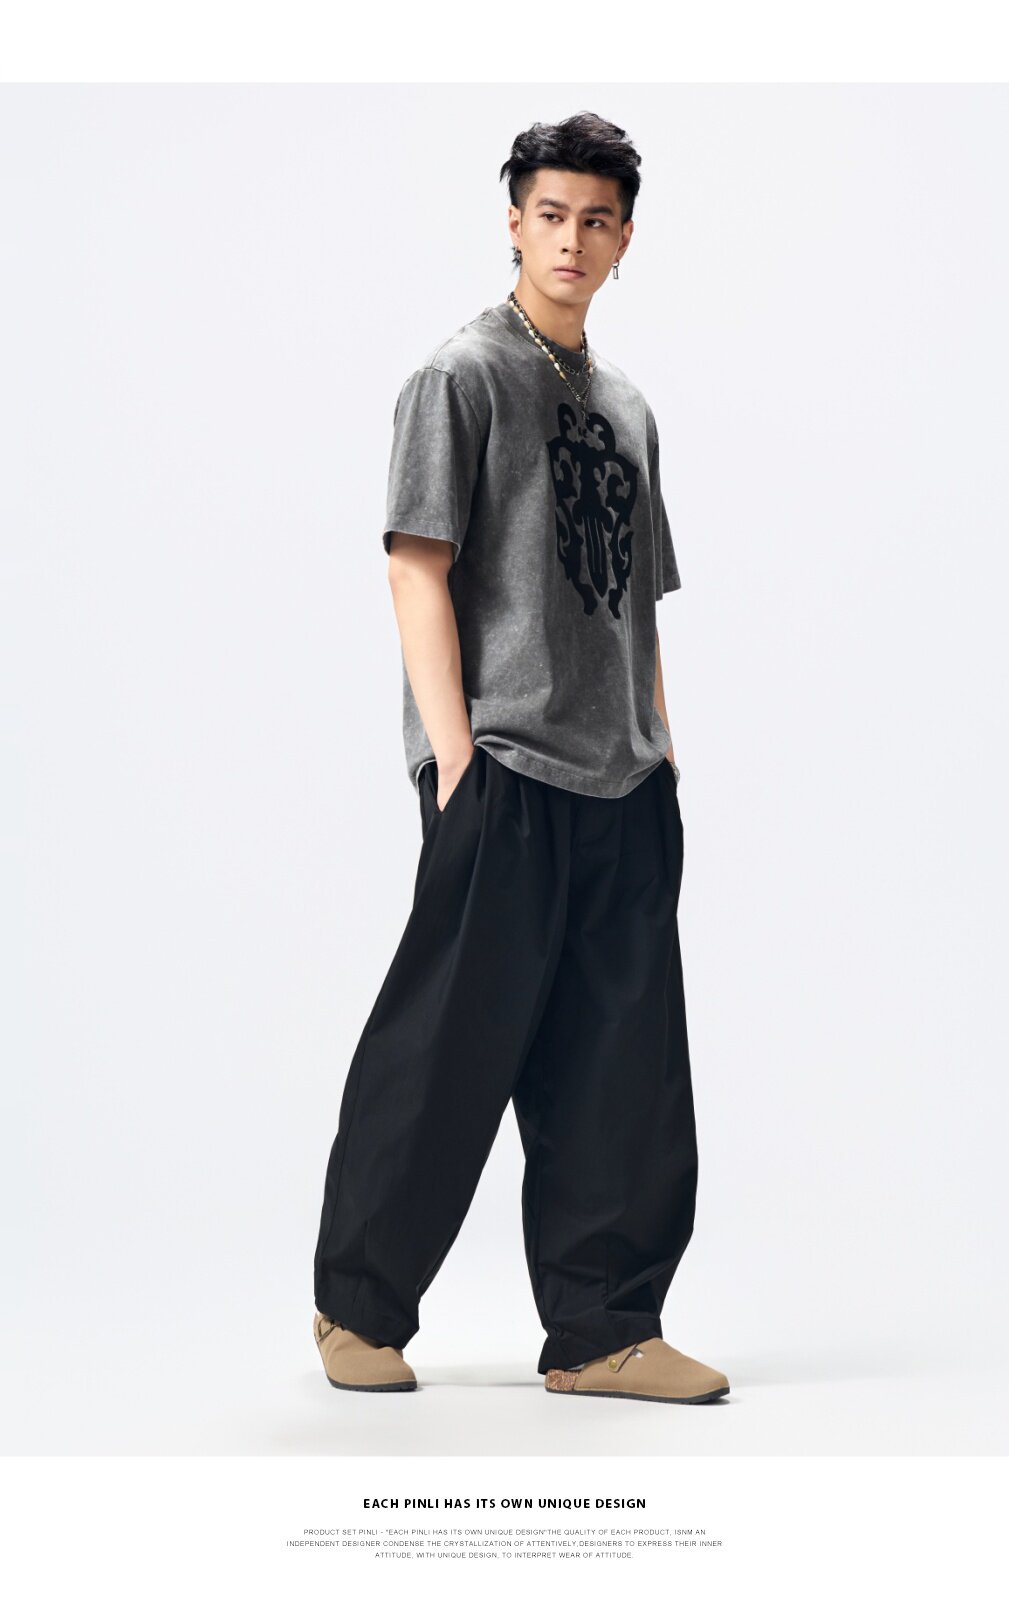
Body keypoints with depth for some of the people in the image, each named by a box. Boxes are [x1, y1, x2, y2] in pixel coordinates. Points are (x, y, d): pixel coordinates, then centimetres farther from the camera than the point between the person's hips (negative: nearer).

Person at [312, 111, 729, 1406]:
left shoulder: (627, 407, 20)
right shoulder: (464, 374, 0)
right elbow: (418, 568, -7)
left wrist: (662, 755, 13)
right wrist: (455, 757, -14)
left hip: (623, 785, 7)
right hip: (506, 768, -6)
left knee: (620, 1064, 5)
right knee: (451, 1043, -3)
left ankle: (602, 1329, 12)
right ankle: (360, 1309, 12)